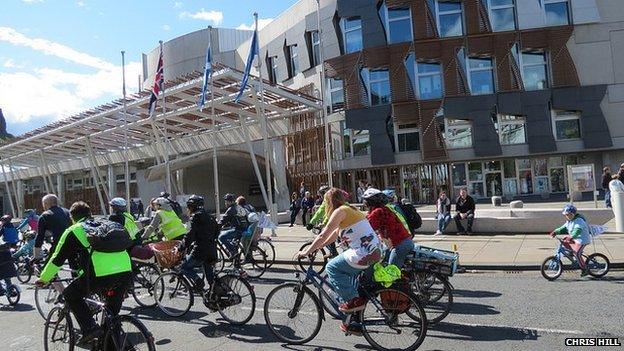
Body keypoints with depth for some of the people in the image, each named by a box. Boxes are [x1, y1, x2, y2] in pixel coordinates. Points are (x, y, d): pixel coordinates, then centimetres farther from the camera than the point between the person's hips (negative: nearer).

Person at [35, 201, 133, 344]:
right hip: (126, 272, 5)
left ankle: (90, 328, 9)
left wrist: (43, 279, 35)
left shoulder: (73, 231, 15)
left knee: (70, 295, 21)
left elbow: (58, 258, 19)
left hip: (101, 274, -5)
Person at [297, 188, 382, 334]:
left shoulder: (340, 211, -6)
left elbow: (323, 236, -7)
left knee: (332, 268, 2)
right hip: (375, 253, 10)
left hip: (363, 254, -10)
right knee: (345, 274, 20)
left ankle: (354, 300, 2)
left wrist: (307, 252, 2)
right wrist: (314, 247, 27)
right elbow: (333, 235, 26)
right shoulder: (349, 210, 22)